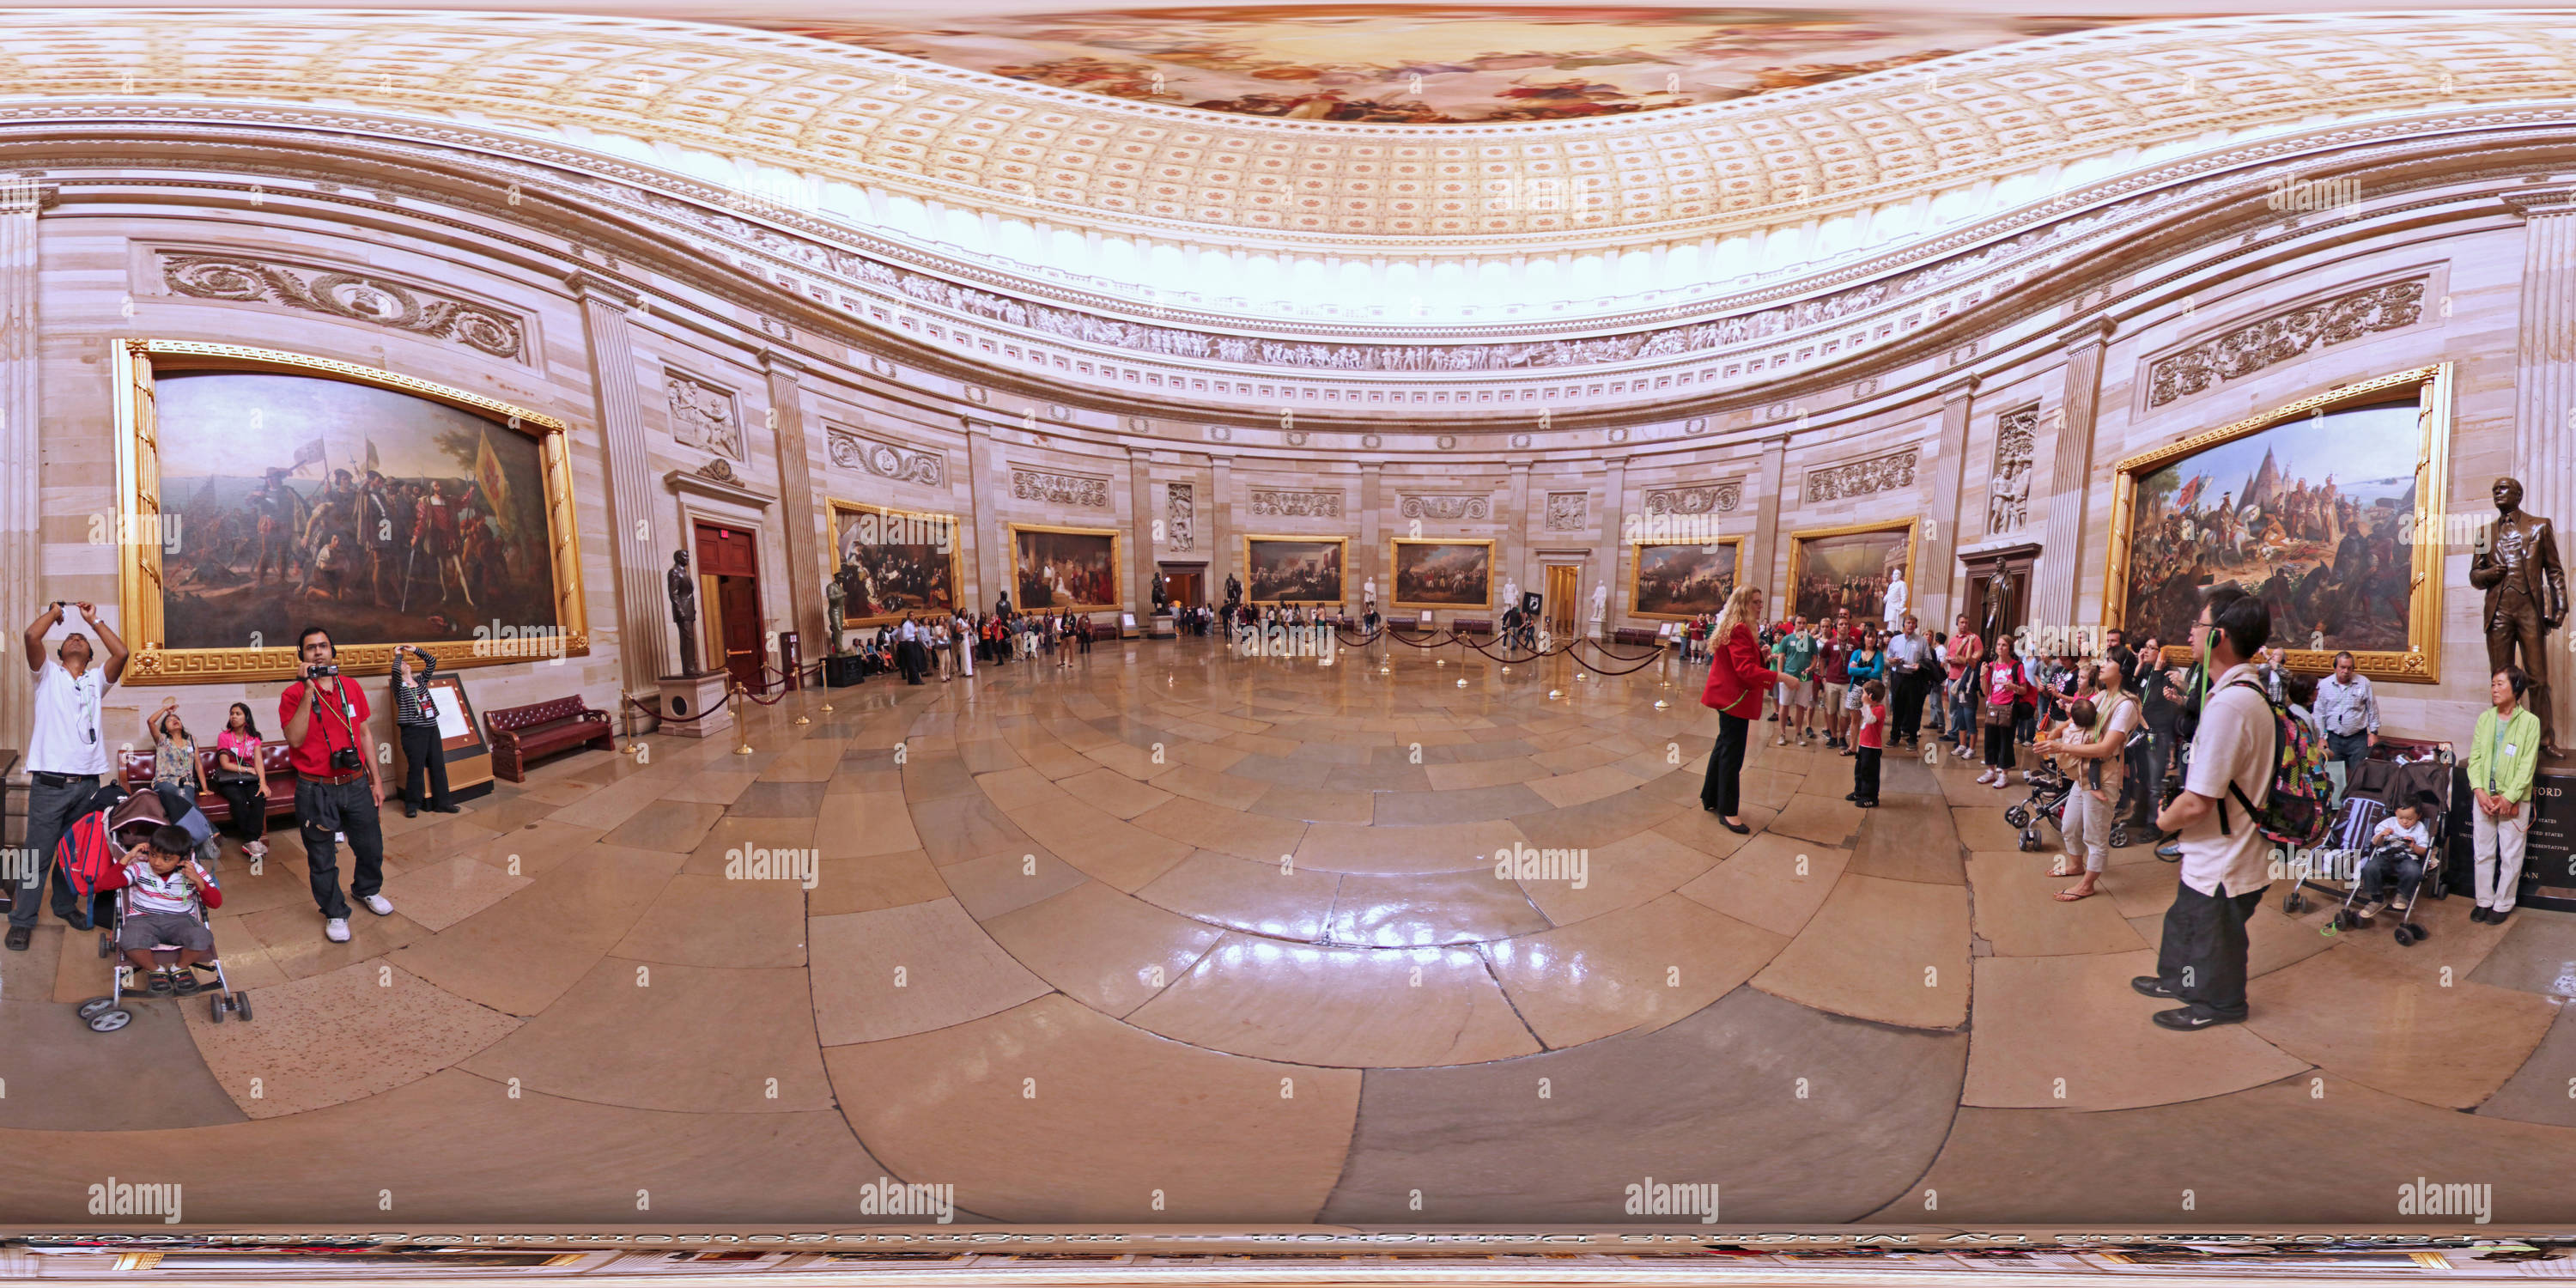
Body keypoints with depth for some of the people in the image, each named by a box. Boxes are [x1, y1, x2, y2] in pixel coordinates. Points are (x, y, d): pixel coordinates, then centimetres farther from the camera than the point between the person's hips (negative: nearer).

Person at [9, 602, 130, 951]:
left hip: (87, 782, 3)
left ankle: (65, 904, 28)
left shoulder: (97, 680, 15)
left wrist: (94, 620, 6)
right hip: (50, 782, -3)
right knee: (38, 853, -3)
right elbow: (32, 636, -9)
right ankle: (22, 920, 5)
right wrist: (55, 612, 7)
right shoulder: (48, 674, 8)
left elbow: (121, 653, -3)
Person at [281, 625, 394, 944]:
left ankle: (367, 889, 44)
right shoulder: (293, 695, -8)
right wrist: (309, 690, -25)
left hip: (356, 784, 4)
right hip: (316, 790, -4)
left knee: (371, 847, 16)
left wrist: (375, 779, 12)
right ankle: (335, 913, 25)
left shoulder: (351, 689, 5)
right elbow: (295, 739, -21)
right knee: (322, 857, 8)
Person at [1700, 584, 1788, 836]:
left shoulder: (1739, 628, 14)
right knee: (1732, 754, -5)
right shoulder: (1738, 630, -19)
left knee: (1725, 748, 19)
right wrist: (1779, 677, -32)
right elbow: (1746, 669, -27)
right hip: (1735, 698, -11)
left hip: (1731, 697, 11)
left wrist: (1759, 653, 2)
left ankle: (1710, 799, 31)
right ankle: (1728, 811, 1)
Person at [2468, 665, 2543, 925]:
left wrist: (2509, 798, -15)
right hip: (2484, 797, 4)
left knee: (2511, 855, 5)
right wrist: (2479, 790, -9)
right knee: (2483, 852, 11)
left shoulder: (2529, 722, -7)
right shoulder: (2485, 718, 4)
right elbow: (2475, 757, 4)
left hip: (2514, 800, -4)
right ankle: (2484, 901, 22)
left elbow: (2527, 765, -10)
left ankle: (2503, 904, 17)